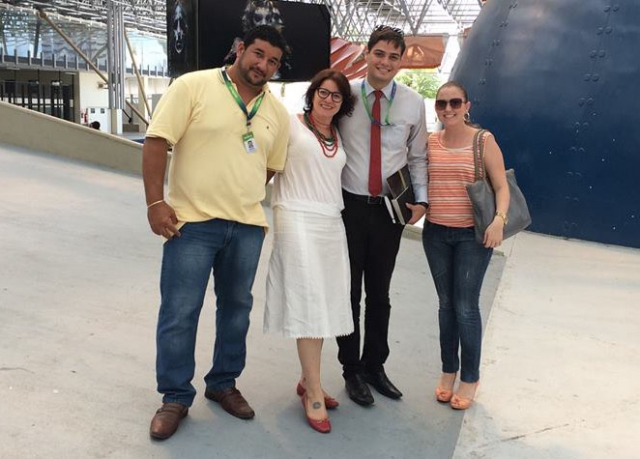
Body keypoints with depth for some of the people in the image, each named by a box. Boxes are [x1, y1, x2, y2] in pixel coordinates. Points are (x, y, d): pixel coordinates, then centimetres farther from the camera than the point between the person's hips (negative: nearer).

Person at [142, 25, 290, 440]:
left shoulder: (277, 113, 8)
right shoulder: (193, 86, -6)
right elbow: (156, 142, -9)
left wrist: (243, 200, 8)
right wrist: (156, 202, -15)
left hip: (248, 226, 5)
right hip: (193, 221, -4)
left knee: (236, 308, 14)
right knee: (179, 312, 1)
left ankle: (223, 383, 33)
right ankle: (176, 397, 17)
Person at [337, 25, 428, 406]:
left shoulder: (413, 103, 1)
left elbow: (418, 157, 8)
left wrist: (421, 199, -2)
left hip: (390, 209, 2)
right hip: (350, 205, -2)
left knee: (380, 294, 14)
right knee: (349, 292, 7)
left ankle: (375, 366, 31)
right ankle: (352, 370, 24)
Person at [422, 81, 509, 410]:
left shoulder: (483, 140, -4)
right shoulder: (429, 142, 5)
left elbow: (501, 186, -7)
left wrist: (499, 219, -22)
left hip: (473, 235, -3)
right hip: (436, 234, 4)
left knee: (466, 306, -2)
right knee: (446, 303, 13)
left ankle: (470, 377, 15)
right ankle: (448, 371, 27)